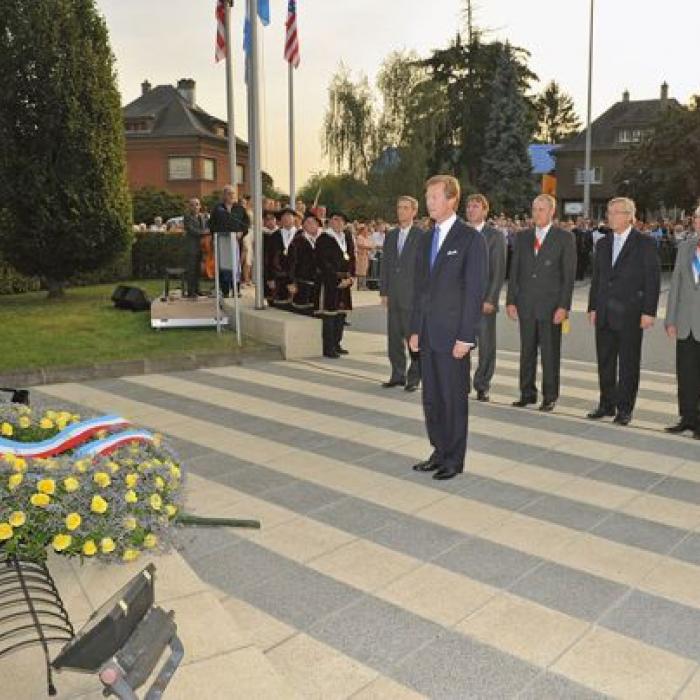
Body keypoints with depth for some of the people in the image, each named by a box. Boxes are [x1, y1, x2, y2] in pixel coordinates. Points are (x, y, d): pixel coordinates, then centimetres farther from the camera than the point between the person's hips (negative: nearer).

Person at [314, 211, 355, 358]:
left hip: (344, 282, 7)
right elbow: (323, 263, -13)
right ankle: (328, 348, -1)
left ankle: (336, 344, 20)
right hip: (328, 282, -7)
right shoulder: (323, 239, -8)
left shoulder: (347, 238, 12)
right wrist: (337, 279, -14)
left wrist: (350, 277, -1)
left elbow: (352, 258, 13)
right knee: (329, 315, -6)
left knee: (341, 313, 10)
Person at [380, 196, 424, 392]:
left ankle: (414, 377, 10)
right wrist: (383, 291, 8)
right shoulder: (390, 235, 14)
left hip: (413, 295, -5)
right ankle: (398, 375, 19)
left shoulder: (421, 236, -3)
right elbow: (385, 264, 14)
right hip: (394, 295, 6)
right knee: (394, 336, 9)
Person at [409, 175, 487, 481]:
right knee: (431, 398, 12)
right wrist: (415, 329, 11)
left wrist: (465, 337, -15)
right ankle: (440, 452, 26)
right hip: (428, 334, 7)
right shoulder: (426, 239, 14)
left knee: (454, 398, 3)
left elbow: (475, 291, -12)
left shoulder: (471, 238, -8)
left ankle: (454, 459, 16)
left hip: (453, 334, -7)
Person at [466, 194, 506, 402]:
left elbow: (499, 271, -4)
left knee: (486, 345, 4)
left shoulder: (495, 236, 1)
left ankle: (482, 386, 15)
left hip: (485, 299, -2)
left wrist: (491, 299, -12)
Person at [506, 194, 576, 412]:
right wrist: (511, 301, 4)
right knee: (527, 351, 9)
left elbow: (569, 275, -4)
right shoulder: (522, 237, 10)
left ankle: (550, 397, 13)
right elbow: (514, 271, 11)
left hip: (550, 306, -3)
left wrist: (564, 306, -10)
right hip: (526, 305, 3)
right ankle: (527, 393, 19)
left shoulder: (565, 238, -1)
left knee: (550, 353, 3)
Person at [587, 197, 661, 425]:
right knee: (605, 361, 10)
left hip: (630, 314, -5)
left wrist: (649, 312, -12)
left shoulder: (645, 243, -4)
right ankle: (606, 404, 21)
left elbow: (653, 279, -7)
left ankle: (625, 408, 12)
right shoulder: (603, 244, 12)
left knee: (628, 362, 3)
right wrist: (593, 307, 9)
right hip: (604, 314, 5)